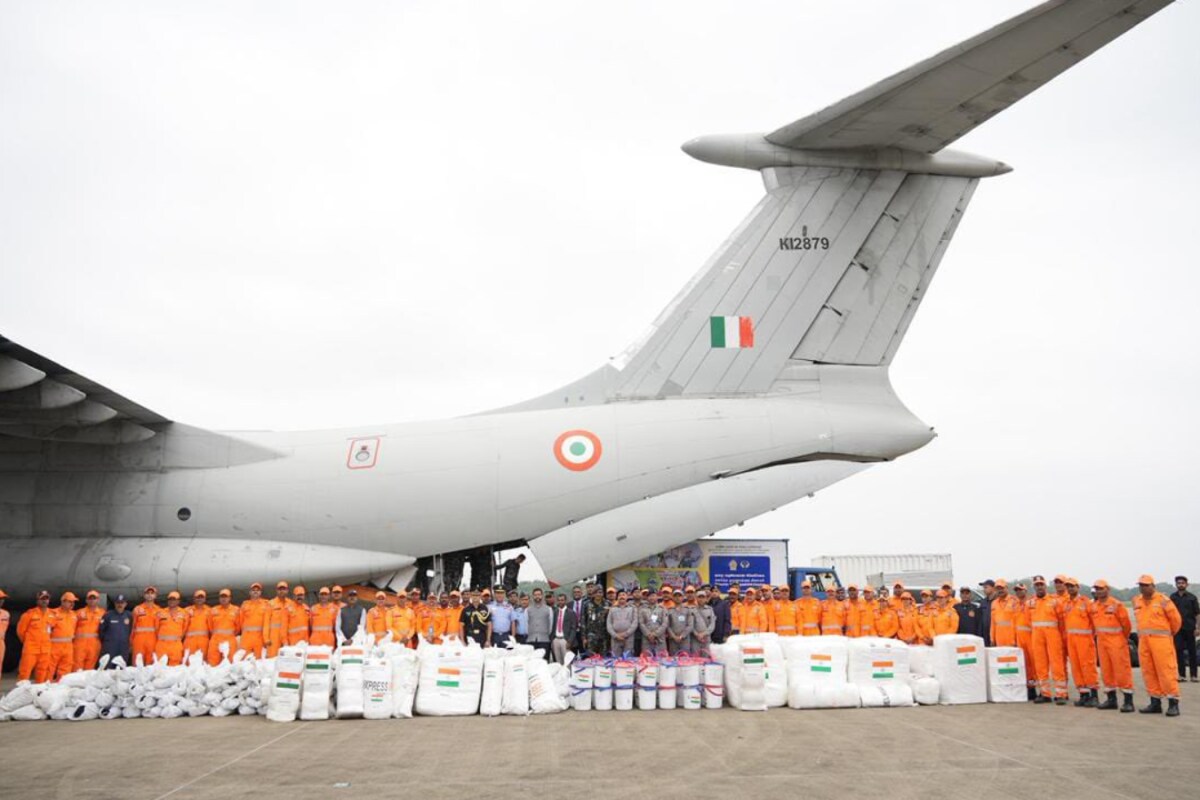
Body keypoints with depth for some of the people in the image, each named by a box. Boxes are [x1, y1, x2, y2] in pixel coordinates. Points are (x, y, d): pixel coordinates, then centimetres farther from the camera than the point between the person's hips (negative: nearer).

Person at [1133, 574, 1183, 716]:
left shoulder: (1163, 600, -6)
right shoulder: (1137, 601, 12)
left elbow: (1176, 619, 2)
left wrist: (1169, 634, 13)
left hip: (1161, 641, -6)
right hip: (1143, 641, 6)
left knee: (1166, 671, -7)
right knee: (1149, 672, 7)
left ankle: (1173, 703, 0)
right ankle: (1155, 703, 14)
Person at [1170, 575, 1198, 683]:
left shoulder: (1192, 597, 0)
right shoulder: (1172, 597, 5)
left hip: (1189, 628, -1)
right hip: (1177, 628, 1)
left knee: (1192, 651, 5)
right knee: (1179, 650, 0)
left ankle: (1193, 675, 11)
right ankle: (1181, 674, 5)